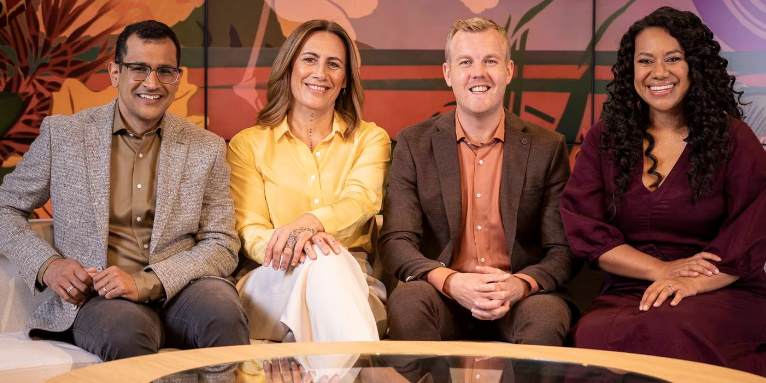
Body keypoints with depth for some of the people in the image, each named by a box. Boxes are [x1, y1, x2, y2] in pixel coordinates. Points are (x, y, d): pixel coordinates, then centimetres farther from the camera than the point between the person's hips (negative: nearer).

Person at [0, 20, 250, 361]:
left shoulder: (207, 149, 8)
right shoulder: (62, 134, 7)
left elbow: (222, 246, 4)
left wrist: (146, 282, -13)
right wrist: (46, 264, -4)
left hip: (176, 291, 2)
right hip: (94, 297, -1)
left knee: (220, 304, -32)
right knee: (125, 327, -36)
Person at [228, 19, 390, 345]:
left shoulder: (370, 138, 16)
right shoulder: (247, 144, 14)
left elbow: (362, 199, -7)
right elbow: (250, 232, 1)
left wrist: (309, 222, -32)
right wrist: (294, 243, -25)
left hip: (352, 280, 1)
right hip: (271, 285, 0)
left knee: (328, 259, -36)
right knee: (322, 258, -35)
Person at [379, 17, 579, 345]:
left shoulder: (547, 147, 4)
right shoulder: (414, 144, 5)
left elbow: (564, 250, 3)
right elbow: (395, 242, -2)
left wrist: (520, 285, -19)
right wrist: (449, 281, -23)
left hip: (518, 298, 0)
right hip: (444, 295, 0)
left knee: (546, 316, -33)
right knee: (406, 303, -32)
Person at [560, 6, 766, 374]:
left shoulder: (733, 139, 7)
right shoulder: (603, 141, 13)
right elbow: (585, 231, 3)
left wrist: (690, 283, -19)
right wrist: (663, 270, -11)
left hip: (721, 292, -2)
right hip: (628, 295, 2)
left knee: (669, 332, -37)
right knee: (593, 337, -33)